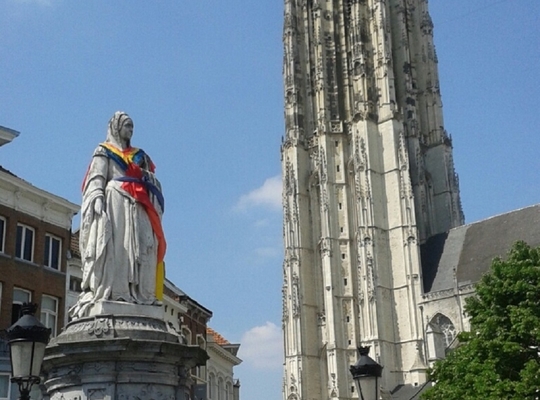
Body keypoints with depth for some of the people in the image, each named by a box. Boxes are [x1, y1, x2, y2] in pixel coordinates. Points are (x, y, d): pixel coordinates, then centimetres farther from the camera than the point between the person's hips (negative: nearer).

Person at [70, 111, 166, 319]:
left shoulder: (139, 155, 27)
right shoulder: (104, 151, 14)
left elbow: (152, 182, 20)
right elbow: (97, 177, 0)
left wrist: (155, 201, 1)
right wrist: (97, 197, -17)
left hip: (138, 207, 5)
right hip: (114, 202, -5)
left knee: (141, 248, -7)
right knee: (112, 246, -16)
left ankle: (139, 294, -12)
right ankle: (103, 292, -23)